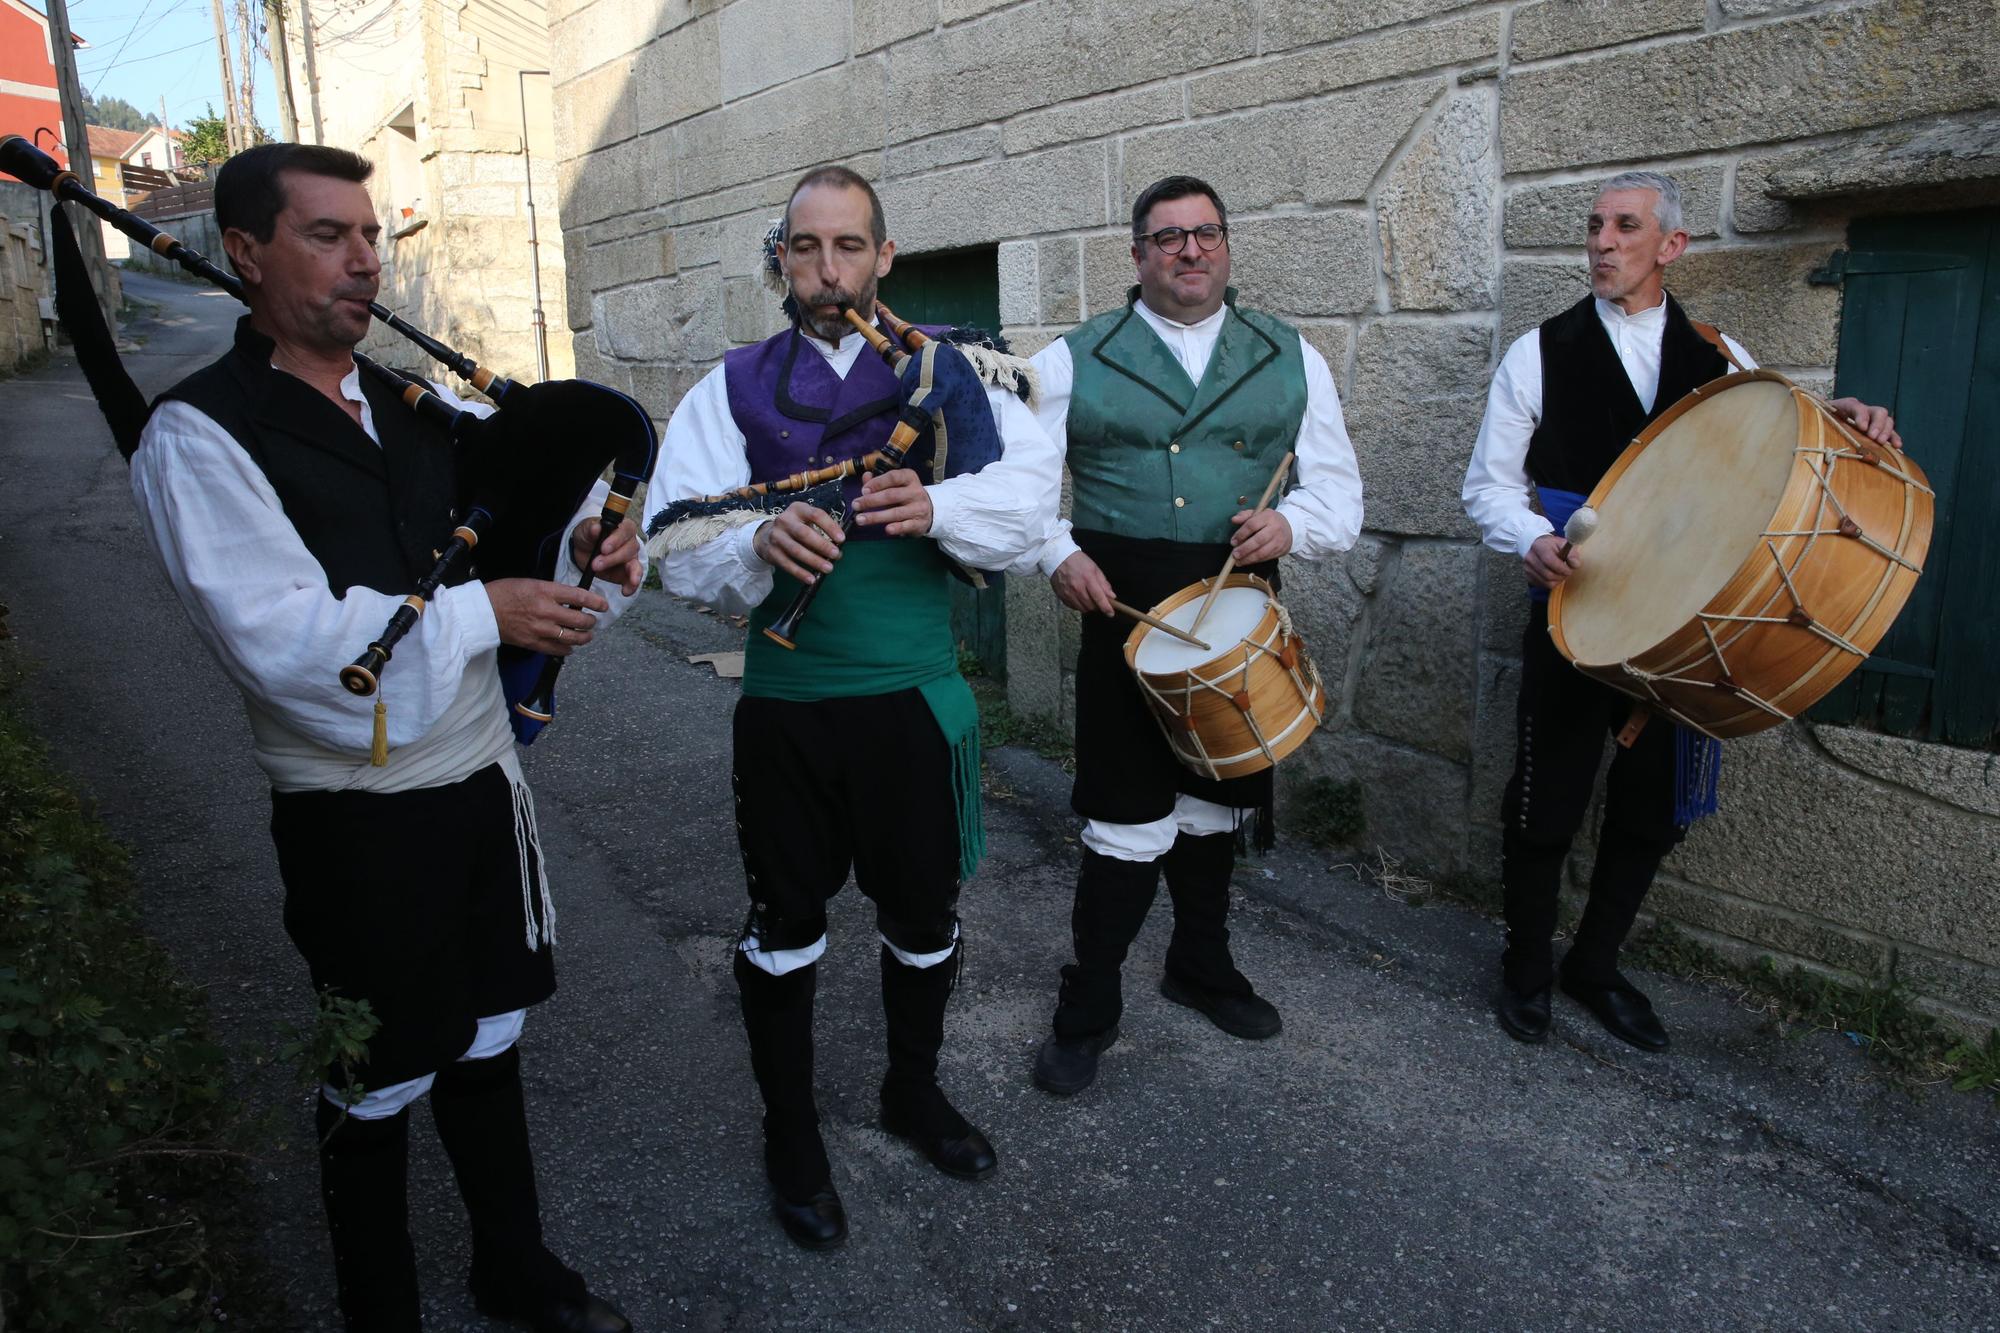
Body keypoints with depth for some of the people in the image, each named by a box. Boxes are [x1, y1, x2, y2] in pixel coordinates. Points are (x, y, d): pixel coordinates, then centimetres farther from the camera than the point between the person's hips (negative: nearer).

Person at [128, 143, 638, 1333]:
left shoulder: (414, 404, 7)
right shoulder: (201, 434, -12)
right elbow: (282, 637, -23)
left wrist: (589, 544, -8)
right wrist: (484, 613, -21)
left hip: (481, 775, 6)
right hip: (359, 818, -6)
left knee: (489, 1037, 21)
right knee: (379, 1085, 12)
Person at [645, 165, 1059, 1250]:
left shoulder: (944, 370, 4)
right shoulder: (734, 386, 3)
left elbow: (1030, 491, -8)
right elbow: (677, 543, -7)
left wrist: (938, 507, -27)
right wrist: (758, 546, -28)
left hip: (916, 699, 1)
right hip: (785, 702, 0)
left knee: (924, 912, 15)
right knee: (785, 923, 12)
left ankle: (914, 1091, 43)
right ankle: (790, 1136, 34)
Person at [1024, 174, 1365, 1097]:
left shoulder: (1290, 358, 9)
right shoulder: (1074, 360, 3)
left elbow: (1339, 491, 6)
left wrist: (1292, 523, -16)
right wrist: (1058, 553, -17)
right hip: (1124, 619, -3)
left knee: (1216, 808, 18)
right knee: (1127, 827, -1)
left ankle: (1201, 968, 40)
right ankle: (1087, 1010, 18)